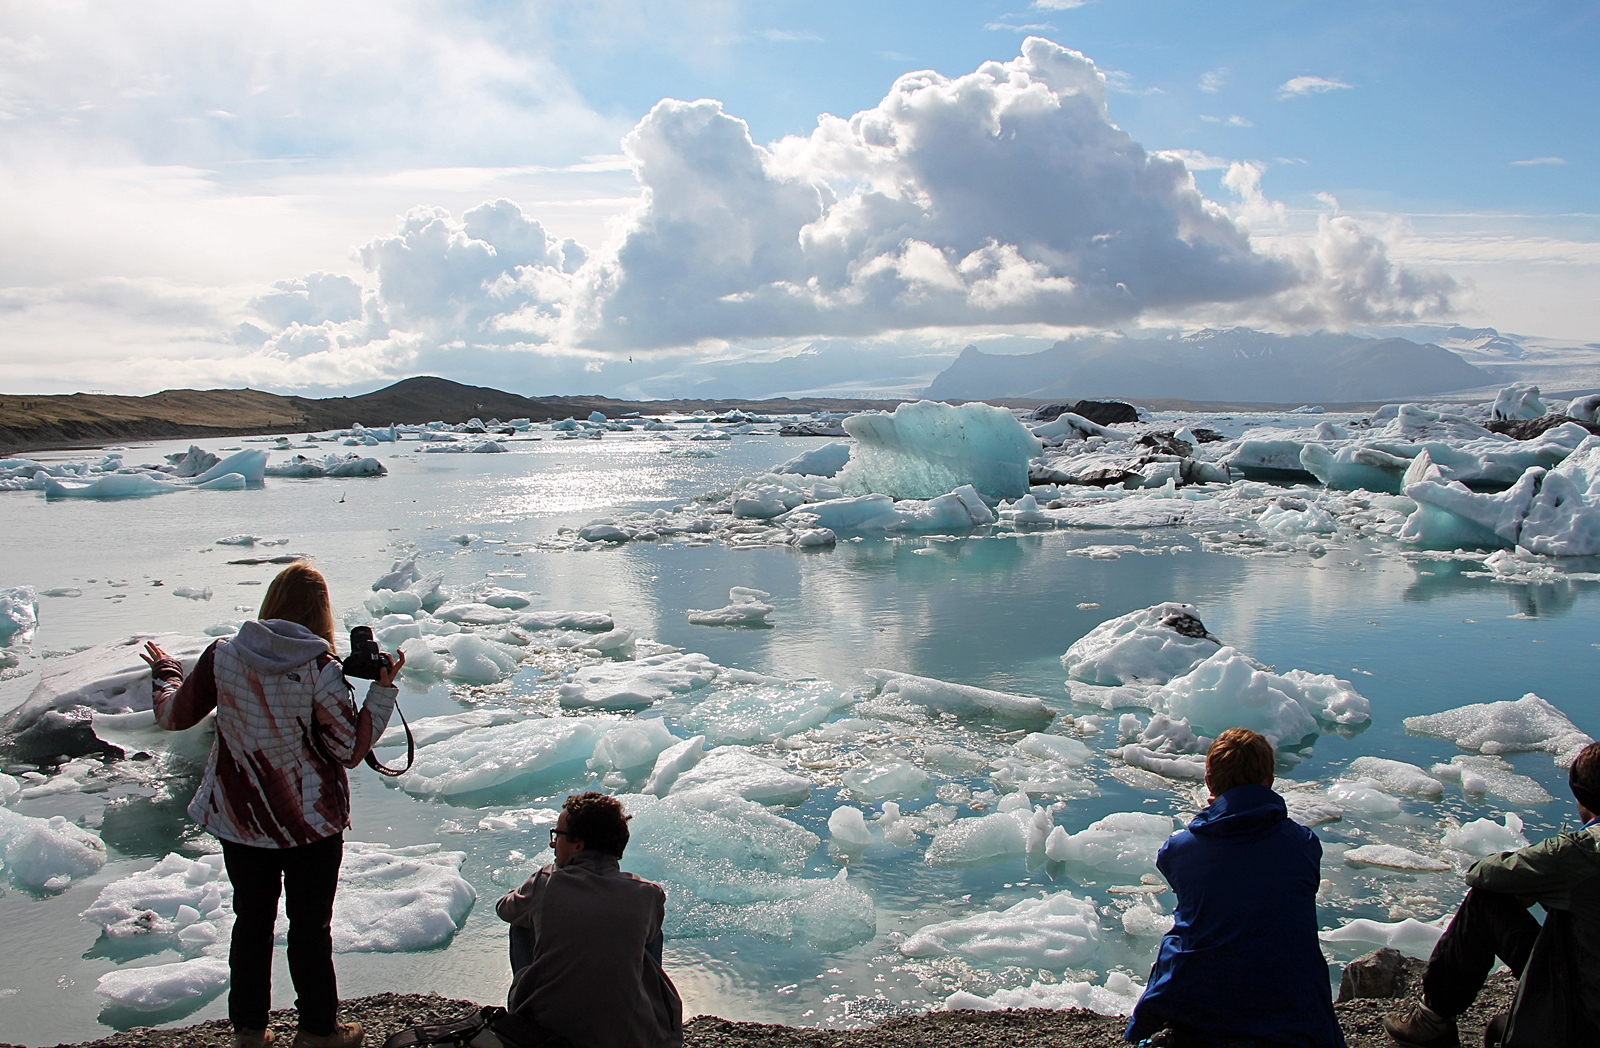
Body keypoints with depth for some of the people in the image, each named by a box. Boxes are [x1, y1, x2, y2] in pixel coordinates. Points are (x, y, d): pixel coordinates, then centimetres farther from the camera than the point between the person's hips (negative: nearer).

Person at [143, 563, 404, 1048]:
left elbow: (174, 715, 4)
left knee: (252, 919, 19)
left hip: (240, 820, 3)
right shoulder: (319, 670, -20)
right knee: (310, 926, 12)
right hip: (311, 821, -3)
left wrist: (164, 672, 23)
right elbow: (351, 750, -14)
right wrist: (383, 689, -8)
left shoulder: (222, 656, -11)